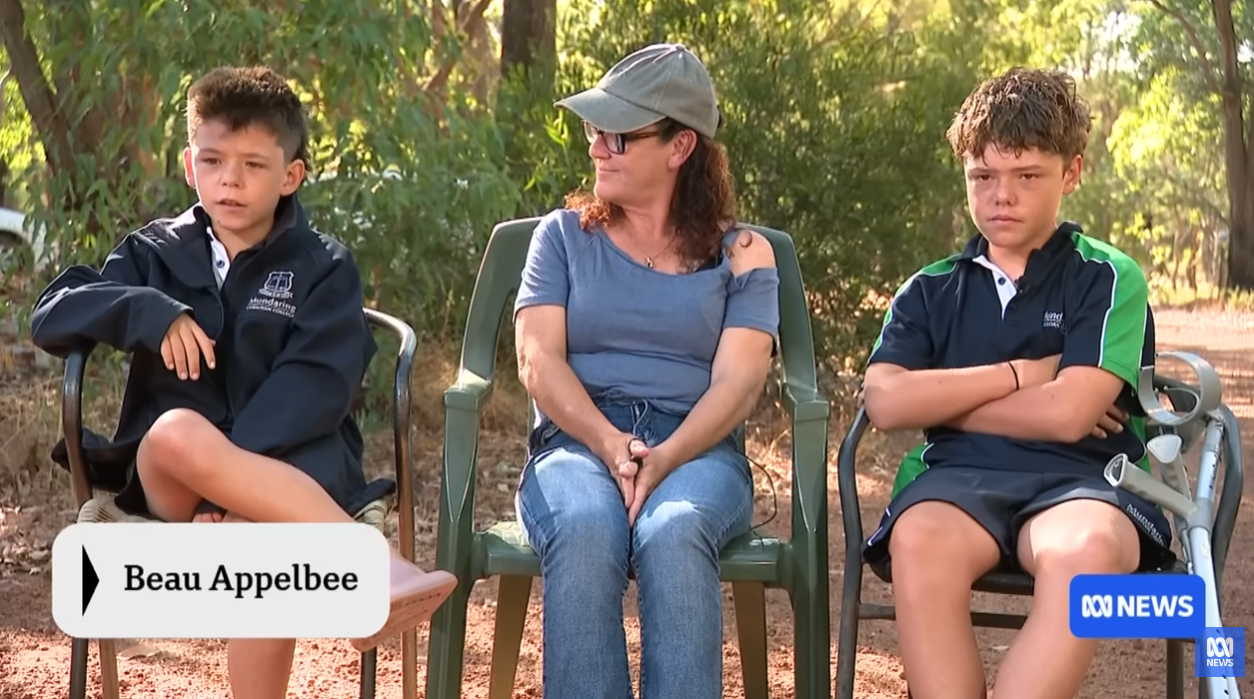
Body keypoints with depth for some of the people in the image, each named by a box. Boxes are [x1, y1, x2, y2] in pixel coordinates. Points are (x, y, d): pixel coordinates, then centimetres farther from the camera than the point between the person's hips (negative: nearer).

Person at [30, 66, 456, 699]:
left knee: (264, 537, -39)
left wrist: (232, 478, -23)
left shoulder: (325, 267, 6)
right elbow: (49, 318, 4)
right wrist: (149, 312, -14)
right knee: (177, 431, -36)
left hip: (291, 464, -2)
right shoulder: (154, 253, 15)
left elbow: (312, 389, -9)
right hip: (169, 480, 2)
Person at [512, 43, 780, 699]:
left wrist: (664, 458, -21)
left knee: (673, 534, -37)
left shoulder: (741, 253, 12)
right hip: (576, 442, 1)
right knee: (585, 532, -36)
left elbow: (736, 382, -1)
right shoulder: (563, 234, 15)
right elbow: (539, 361, 2)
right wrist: (611, 445, -17)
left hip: (696, 449, 0)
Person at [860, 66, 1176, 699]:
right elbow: (885, 402, 0)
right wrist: (1020, 374, 0)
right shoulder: (930, 291, 19)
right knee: (918, 541, -36)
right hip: (960, 477, 2)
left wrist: (942, 398, 4)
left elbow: (1067, 414, -6)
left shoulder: (1108, 279, 9)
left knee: (1086, 549, -39)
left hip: (1079, 479, -2)